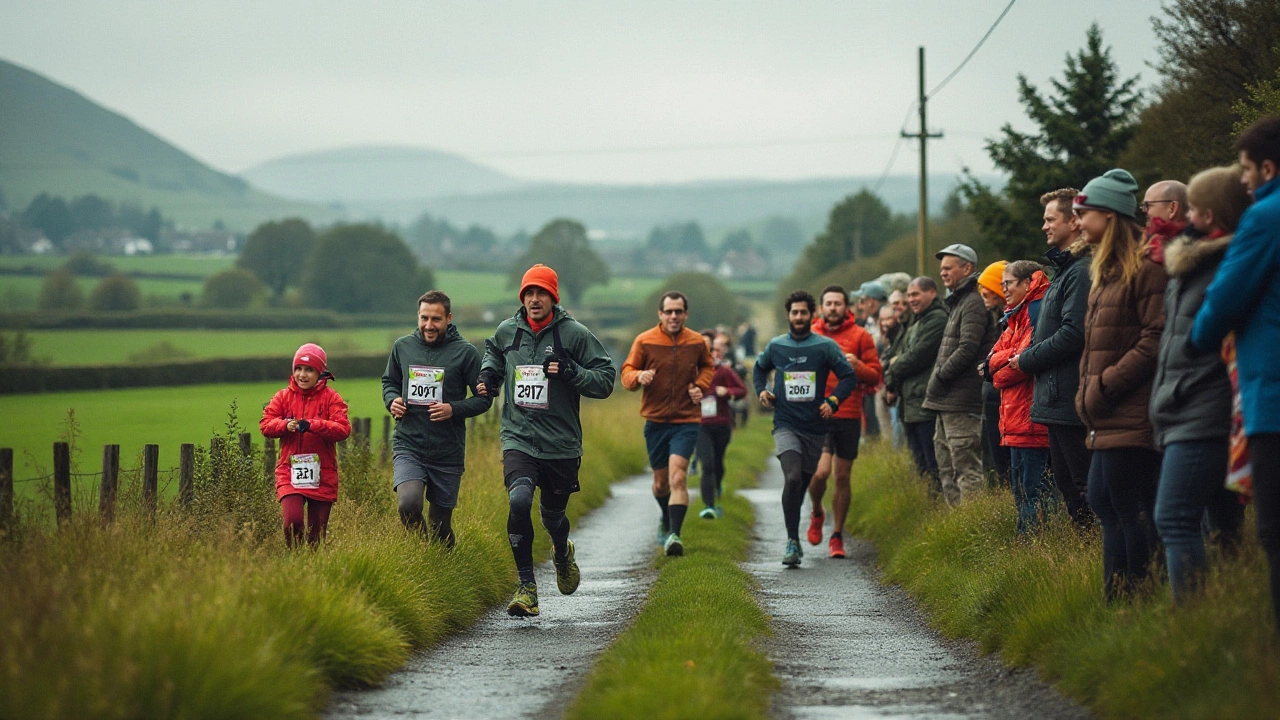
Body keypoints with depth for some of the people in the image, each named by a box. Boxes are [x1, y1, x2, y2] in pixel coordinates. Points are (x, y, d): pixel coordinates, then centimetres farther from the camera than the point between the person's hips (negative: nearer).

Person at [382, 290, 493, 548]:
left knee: (440, 524, 7)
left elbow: (484, 398, 0)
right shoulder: (403, 347, 5)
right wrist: (391, 400, 0)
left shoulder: (465, 352, -3)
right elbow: (389, 381, 22)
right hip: (408, 445, 1)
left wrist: (454, 409, -17)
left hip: (448, 452, -1)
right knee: (408, 503, -24)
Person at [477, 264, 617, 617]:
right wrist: (489, 374, 8)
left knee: (553, 513, 15)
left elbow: (606, 380, -5)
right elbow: (493, 353, 28)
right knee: (519, 501, -23)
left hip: (561, 443, -1)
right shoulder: (506, 331, 3)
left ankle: (562, 554, 53)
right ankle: (526, 586, -15)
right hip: (518, 438, 1)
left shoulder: (575, 334, -6)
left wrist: (570, 372, -20)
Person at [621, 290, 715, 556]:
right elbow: (627, 372, 1)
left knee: (677, 476, -19)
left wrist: (701, 386, 2)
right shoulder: (645, 341, -3)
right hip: (655, 421, 1)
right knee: (660, 482, 12)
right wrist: (638, 377, -22)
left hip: (687, 421, -1)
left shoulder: (697, 342, 1)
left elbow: (708, 366, 21)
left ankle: (675, 535, -24)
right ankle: (666, 518, 44)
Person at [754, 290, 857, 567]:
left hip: (815, 426, 1)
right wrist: (762, 391, 6)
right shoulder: (775, 346, 5)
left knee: (803, 483, 12)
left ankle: (794, 535, 33)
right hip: (785, 424, -1)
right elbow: (759, 369, 25)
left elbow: (849, 376, 3)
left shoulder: (825, 346, 0)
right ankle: (793, 541, -18)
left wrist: (833, 401, -12)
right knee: (792, 478, -21)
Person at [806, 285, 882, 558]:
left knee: (842, 476, 5)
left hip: (848, 415, 0)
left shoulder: (860, 336, 3)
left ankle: (837, 536, 17)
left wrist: (857, 366, -17)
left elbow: (875, 376, 2)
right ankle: (816, 513, 16)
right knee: (821, 471, -16)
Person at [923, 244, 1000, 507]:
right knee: (946, 469, 12)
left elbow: (967, 350, -20)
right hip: (947, 402, 11)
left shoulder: (974, 303, -11)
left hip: (962, 401, -11)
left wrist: (938, 379, -13)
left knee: (967, 469, -10)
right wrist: (937, 381, 13)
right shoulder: (958, 302, 21)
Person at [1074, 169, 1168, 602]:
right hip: (1107, 419, 10)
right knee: (1102, 500, 10)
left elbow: (1156, 339, -19)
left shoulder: (1146, 268, -12)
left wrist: (1104, 386, -17)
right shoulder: (1106, 272, 19)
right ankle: (1116, 599, 14)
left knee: (1130, 509, -7)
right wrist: (1088, 393, 12)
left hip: (1132, 416, -10)